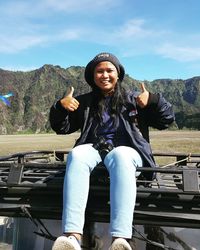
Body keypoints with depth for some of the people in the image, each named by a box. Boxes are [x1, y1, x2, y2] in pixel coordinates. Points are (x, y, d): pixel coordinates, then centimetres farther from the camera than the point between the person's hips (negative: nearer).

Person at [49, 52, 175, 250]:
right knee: (76, 155, -34)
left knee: (120, 156, -39)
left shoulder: (133, 100, 17)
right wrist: (60, 107, 2)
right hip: (93, 149, 2)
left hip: (125, 149, -1)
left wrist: (154, 100, -7)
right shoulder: (84, 102, 21)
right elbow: (61, 127, 22)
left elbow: (166, 120, 13)